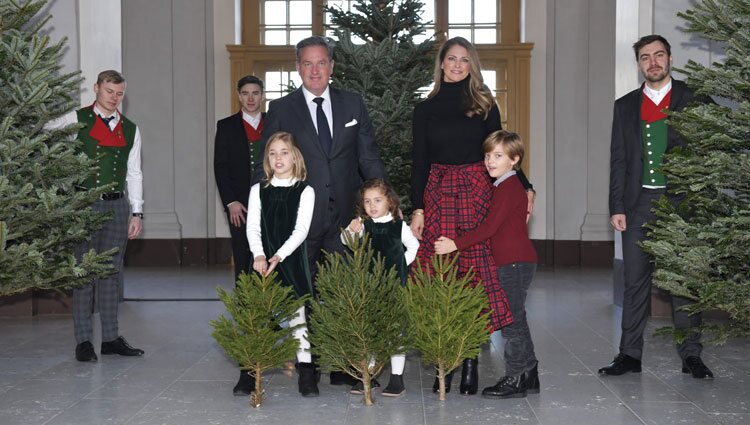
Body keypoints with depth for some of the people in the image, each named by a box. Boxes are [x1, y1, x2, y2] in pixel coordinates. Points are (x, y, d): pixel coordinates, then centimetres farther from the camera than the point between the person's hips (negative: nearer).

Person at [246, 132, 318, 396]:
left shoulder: (305, 191, 4)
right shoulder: (258, 190, 11)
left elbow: (301, 230, -6)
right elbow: (252, 227, 1)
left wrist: (279, 256, -18)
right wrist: (259, 255, -16)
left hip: (291, 259, -2)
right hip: (263, 260, 2)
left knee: (297, 309, -8)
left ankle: (305, 369, -4)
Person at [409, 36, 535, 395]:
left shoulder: (484, 105, 10)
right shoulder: (426, 109, 11)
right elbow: (419, 161, 7)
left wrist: (525, 187, 2)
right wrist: (417, 208, -1)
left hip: (477, 192, 0)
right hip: (438, 194, 1)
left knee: (476, 272, -4)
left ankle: (471, 362, 2)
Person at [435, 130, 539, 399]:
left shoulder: (508, 188, -15)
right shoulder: (504, 186, 16)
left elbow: (489, 227, -20)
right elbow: (493, 227, 16)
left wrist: (455, 244, -19)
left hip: (516, 262, -10)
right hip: (514, 262, 10)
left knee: (512, 320, -4)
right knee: (516, 319, 15)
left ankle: (515, 378, 3)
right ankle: (528, 375, 23)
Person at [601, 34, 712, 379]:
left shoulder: (691, 99, 4)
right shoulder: (626, 105, 12)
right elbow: (618, 160, 10)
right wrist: (616, 207, 2)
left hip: (680, 202, -2)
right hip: (638, 204, 2)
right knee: (635, 281, 4)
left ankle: (691, 355, 12)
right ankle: (630, 354, 11)